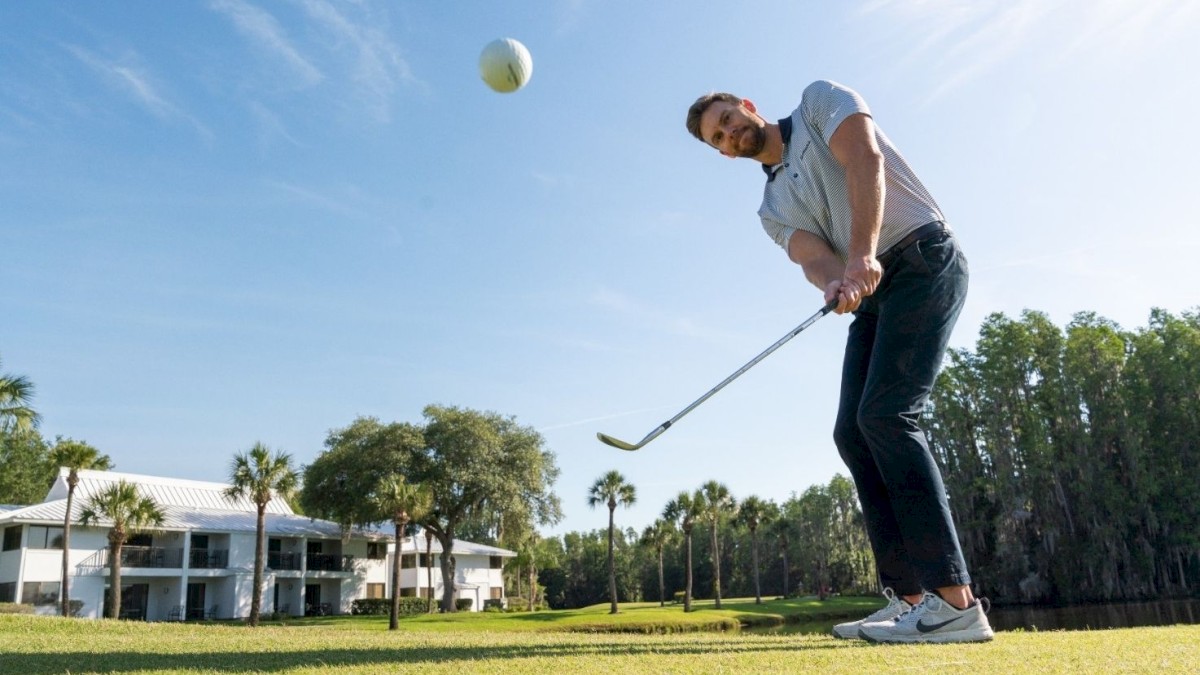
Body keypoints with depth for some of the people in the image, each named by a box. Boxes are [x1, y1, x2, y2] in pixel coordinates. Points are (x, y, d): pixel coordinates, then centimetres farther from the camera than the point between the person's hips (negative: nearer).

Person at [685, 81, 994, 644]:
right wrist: (836, 286, -26)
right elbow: (815, 259, -1)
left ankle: (955, 601, -21)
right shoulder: (773, 210, 18)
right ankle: (909, 597, -1)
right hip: (872, 292, 7)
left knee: (886, 413, -21)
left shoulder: (819, 101, 6)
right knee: (852, 431, -4)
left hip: (923, 258, -7)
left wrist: (862, 256, -26)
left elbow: (865, 159, -13)